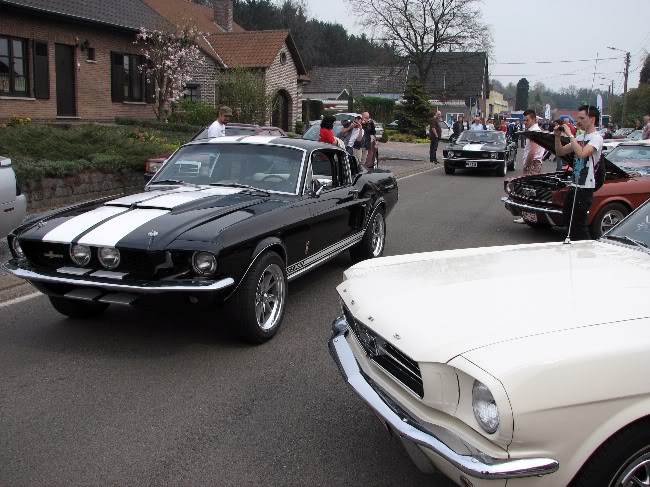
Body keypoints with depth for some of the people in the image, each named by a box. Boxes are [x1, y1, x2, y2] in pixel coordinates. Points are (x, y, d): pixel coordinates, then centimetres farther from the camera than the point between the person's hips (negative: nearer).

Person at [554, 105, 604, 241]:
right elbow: (560, 152, 17)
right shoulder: (580, 137, 15)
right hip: (575, 185, 9)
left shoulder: (596, 138, -11)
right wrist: (558, 136, 2)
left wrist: (570, 135, -21)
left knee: (579, 223, -7)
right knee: (568, 219, 16)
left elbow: (581, 153, -28)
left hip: (585, 188, -9)